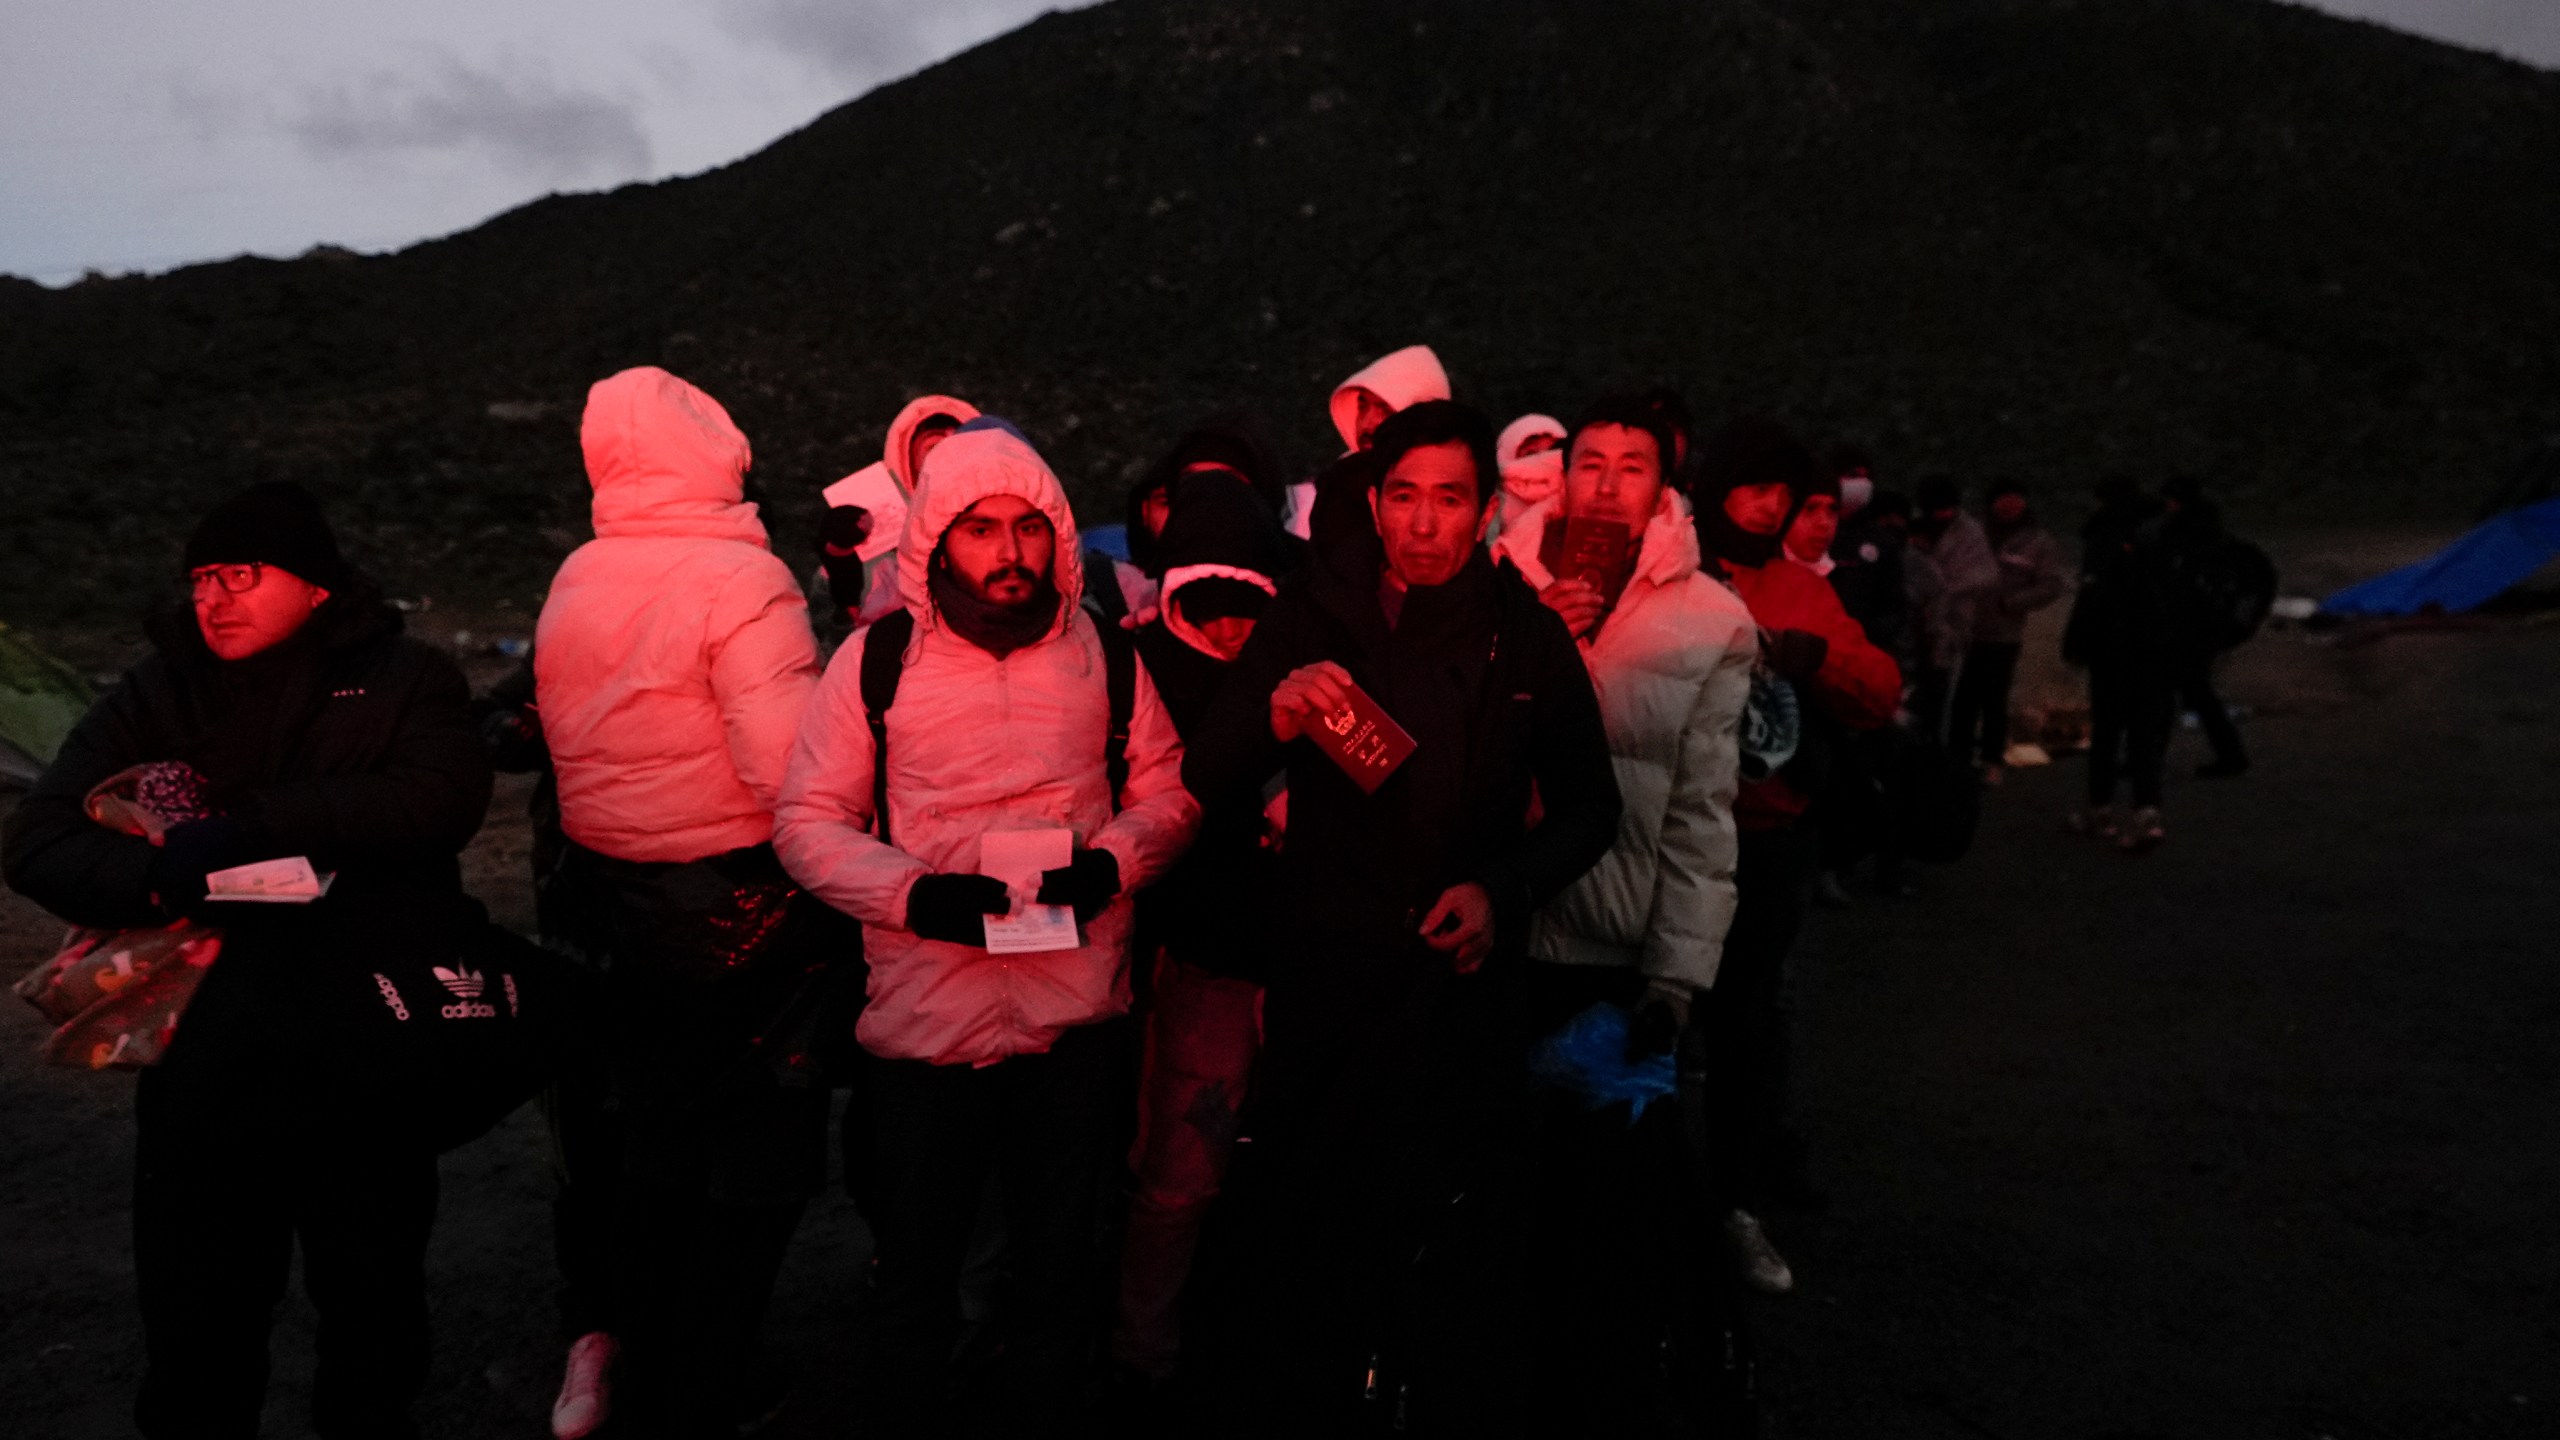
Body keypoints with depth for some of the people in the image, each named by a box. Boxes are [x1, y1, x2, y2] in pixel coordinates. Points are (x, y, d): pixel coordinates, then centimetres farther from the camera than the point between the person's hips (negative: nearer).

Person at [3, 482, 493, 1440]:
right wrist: (157, 877, -23)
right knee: (196, 1323, 14)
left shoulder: (402, 679, -1)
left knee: (375, 1305, 16)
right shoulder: (155, 697, 6)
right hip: (207, 1064, 2)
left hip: (369, 1054, -1)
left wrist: (253, 827, -23)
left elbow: (442, 797, -20)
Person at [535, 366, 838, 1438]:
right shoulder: (739, 577, -17)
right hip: (740, 906, -8)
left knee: (659, 1150, 20)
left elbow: (573, 740, 11)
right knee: (756, 1163, 6)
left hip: (618, 897, 8)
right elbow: (792, 776, -26)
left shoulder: (571, 584, 6)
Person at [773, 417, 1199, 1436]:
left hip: (1077, 1016, 2)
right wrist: (915, 895, -17)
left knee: (1057, 1266, 17)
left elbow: (1166, 789, 9)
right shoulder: (878, 659, -3)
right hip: (924, 1017, -1)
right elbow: (808, 822, -1)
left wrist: (1111, 861, -11)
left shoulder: (1105, 654, 3)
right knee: (916, 1279, 13)